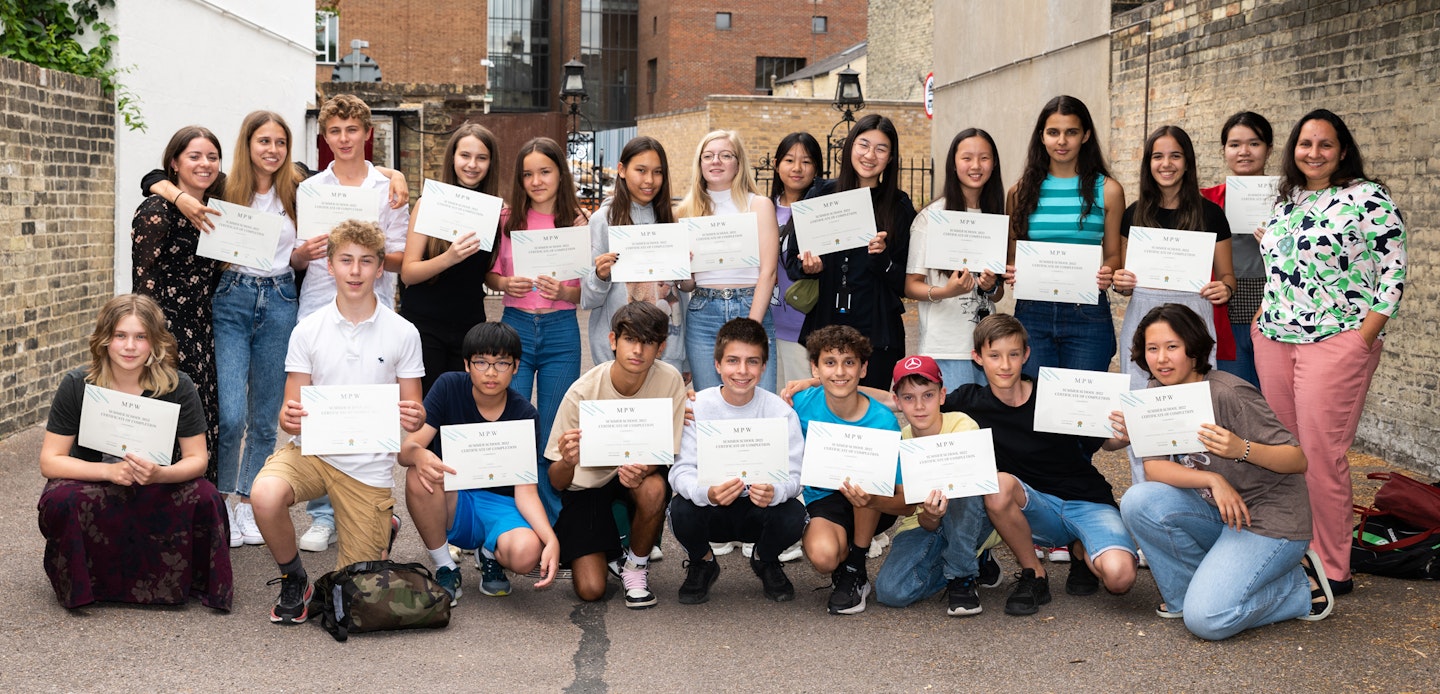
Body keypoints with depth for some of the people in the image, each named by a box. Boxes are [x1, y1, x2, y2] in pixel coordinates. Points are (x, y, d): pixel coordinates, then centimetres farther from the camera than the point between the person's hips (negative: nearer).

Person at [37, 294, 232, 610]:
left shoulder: (177, 387, -10)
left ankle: (176, 581, -3)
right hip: (92, 490, 0)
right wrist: (109, 470, -29)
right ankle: (80, 584, -5)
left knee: (203, 498, -30)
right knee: (62, 500, -33)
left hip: (159, 491, 0)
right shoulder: (77, 386, -10)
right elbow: (50, 461, -12)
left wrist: (160, 474, -32)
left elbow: (196, 460, -9)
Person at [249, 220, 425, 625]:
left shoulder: (403, 334, -3)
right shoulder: (308, 331, 0)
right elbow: (290, 410, 0)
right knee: (265, 495, -33)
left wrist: (413, 418, -23)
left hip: (369, 464, -1)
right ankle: (293, 581, -4)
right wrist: (289, 419, -25)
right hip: (311, 449, 1)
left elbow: (414, 412, 2)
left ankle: (383, 526, 38)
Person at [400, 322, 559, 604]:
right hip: (452, 502, 1)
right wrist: (419, 455, -43)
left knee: (527, 552, -34)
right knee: (419, 474, -33)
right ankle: (445, 568, -10)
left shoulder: (523, 414, -7)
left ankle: (490, 555, 6)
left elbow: (526, 490, -12)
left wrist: (551, 540, -31)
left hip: (499, 505, -1)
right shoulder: (449, 387, -7)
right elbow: (407, 448, -16)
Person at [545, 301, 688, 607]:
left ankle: (636, 565, -5)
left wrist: (643, 469, -35)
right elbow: (556, 482, -19)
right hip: (587, 482, -1)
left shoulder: (669, 380, -19)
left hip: (639, 471, 1)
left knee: (653, 488, -36)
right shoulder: (582, 392, -23)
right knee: (590, 590, -15)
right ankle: (608, 551, 23)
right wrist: (567, 462, -45)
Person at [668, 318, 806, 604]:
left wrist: (774, 492, -40)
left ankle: (765, 560, 9)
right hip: (710, 507, 0)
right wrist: (707, 493, -41)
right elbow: (681, 470, -17)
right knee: (681, 509, -32)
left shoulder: (780, 412, -10)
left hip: (758, 509, 0)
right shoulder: (696, 406, -11)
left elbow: (794, 475, -15)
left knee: (793, 515, -30)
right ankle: (702, 563, 6)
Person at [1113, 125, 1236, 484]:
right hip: (1142, 318, 2)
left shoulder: (1209, 213, 3)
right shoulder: (1135, 214, 10)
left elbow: (1226, 274, 9)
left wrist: (1224, 289, -13)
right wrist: (1121, 283, -5)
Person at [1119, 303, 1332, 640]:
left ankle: (1299, 588, 4)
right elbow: (1153, 468, -10)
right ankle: (1187, 594, 2)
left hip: (1270, 520, -6)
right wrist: (1213, 479, -24)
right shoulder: (1157, 395, -1)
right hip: (1217, 512, 7)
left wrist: (1242, 449, -39)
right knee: (1137, 501, -19)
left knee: (1206, 620, -21)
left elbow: (1298, 461, -20)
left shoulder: (1229, 395, -21)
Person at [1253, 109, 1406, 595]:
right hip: (1274, 340, 6)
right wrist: (1261, 319, 11)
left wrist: (1361, 341, -13)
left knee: (1321, 455, -7)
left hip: (1336, 342, -6)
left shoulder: (1369, 199, -6)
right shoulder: (1286, 203, 14)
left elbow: (1392, 274, -8)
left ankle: (1332, 569, 2)